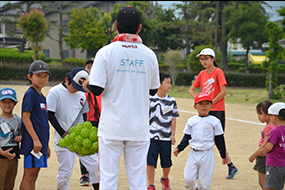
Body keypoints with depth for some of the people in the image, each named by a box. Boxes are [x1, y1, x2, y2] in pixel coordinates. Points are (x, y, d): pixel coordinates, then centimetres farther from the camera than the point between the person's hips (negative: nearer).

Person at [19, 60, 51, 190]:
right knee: (29, 176, -8)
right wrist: (36, 140, -20)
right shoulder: (30, 94, -9)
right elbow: (25, 118, -15)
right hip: (32, 144, -9)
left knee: (34, 177, 9)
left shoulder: (42, 97, 17)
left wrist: (46, 145, 23)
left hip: (40, 143, 9)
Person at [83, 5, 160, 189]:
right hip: (139, 128, 2)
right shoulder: (149, 55, 3)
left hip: (112, 127, -2)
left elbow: (96, 89, -9)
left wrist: (86, 84, 12)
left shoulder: (106, 52, -6)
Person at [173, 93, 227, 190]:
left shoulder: (214, 121, 0)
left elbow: (219, 139, 5)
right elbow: (186, 138, 11)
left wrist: (223, 155, 7)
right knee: (188, 179, -4)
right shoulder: (191, 121, 6)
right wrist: (178, 148, -2)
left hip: (207, 154, -2)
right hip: (193, 153, 2)